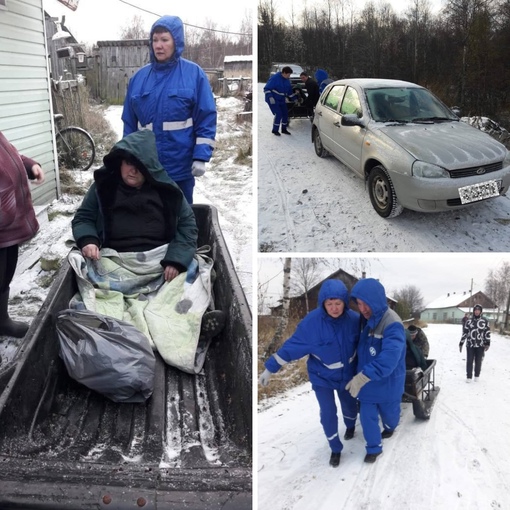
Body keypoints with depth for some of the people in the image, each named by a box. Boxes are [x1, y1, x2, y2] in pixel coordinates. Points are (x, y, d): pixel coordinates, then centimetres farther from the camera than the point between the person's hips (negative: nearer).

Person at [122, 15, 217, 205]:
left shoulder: (194, 74, -4)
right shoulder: (139, 76, 6)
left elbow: (206, 119, -7)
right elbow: (129, 123, 9)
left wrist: (201, 157, -14)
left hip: (180, 165, -3)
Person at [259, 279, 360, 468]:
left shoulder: (354, 319, -23)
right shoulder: (312, 322, -29)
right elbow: (291, 346, -21)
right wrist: (270, 368, -18)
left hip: (347, 375, 2)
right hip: (321, 376, -2)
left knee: (349, 405, 23)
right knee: (328, 413, -2)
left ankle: (350, 426, 59)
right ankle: (335, 449, 26)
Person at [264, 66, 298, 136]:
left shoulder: (287, 80, 5)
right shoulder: (275, 78, -19)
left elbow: (290, 91, 18)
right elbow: (266, 89, -19)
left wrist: (295, 99, 16)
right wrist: (270, 97, -29)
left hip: (281, 100, 8)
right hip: (273, 100, -8)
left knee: (285, 113, 6)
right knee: (278, 114, -17)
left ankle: (284, 129, 24)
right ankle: (275, 130, -2)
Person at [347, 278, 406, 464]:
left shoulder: (392, 324, -29)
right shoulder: (365, 320, -5)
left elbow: (389, 358, -40)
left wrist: (363, 377, -46)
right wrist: (360, 378, 5)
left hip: (387, 383, -5)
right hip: (367, 382, 5)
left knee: (388, 412, 21)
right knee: (367, 415, 8)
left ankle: (390, 427, 53)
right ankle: (374, 448, 29)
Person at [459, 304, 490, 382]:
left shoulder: (485, 321, 0)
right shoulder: (469, 320, 2)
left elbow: (487, 332, -1)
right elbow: (464, 332, 6)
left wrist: (487, 344, -10)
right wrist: (461, 343, 5)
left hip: (480, 345, 0)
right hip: (470, 345, 1)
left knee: (478, 361, 9)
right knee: (469, 361, 1)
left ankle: (477, 376, 26)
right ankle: (468, 377, 12)